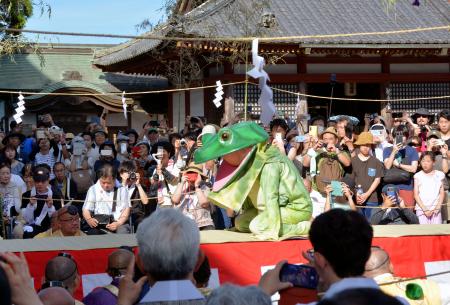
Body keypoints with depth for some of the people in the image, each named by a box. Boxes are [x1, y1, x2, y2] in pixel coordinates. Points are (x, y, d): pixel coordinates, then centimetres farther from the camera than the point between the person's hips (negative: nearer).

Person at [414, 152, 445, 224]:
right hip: (421, 209, -1)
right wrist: (424, 209, -9)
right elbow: (416, 194, -1)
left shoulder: (439, 175, 5)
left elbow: (442, 193, 6)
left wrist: (438, 207, -6)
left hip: (435, 209, 1)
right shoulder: (418, 176, 1)